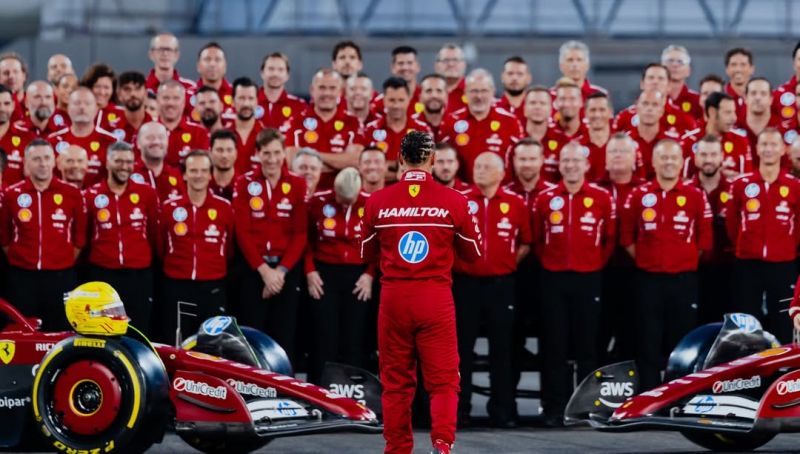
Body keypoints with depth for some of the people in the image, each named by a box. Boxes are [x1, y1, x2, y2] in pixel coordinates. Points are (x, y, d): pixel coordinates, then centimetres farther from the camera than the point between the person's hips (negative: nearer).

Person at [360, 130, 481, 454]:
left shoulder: (377, 201, -1)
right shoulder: (453, 201, -4)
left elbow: (367, 254, 12)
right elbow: (473, 252, 8)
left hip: (393, 297, 1)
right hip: (436, 299, -1)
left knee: (396, 380, 10)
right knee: (443, 379, 4)